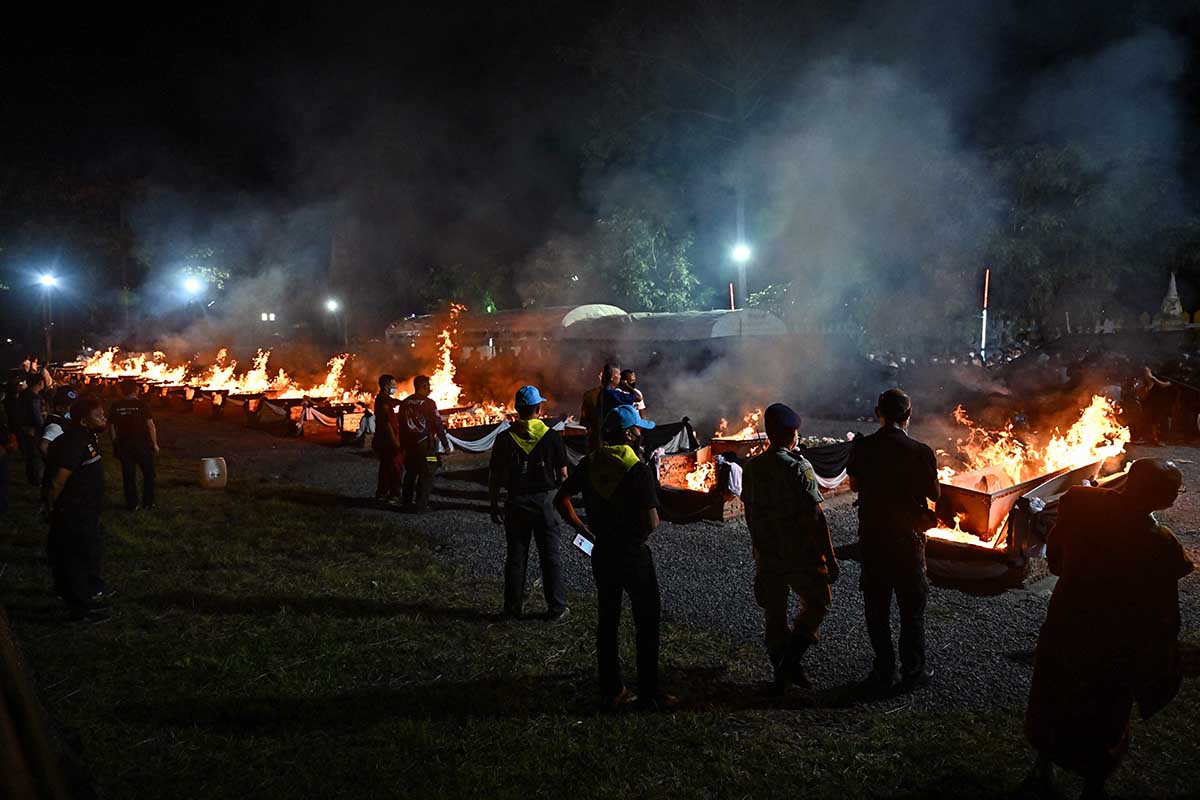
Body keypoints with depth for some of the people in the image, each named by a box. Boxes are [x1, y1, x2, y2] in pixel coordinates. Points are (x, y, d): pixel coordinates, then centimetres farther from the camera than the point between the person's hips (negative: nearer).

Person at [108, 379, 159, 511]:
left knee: (128, 475, 10)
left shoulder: (115, 407, -2)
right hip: (143, 444, -2)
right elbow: (151, 425, -10)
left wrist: (115, 444, 10)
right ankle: (148, 503, 13)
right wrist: (155, 443, -3)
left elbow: (112, 428, 0)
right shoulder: (141, 404, -10)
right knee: (148, 473, 12)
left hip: (124, 445, 2)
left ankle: (131, 504, 14)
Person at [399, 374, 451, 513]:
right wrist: (446, 445, -5)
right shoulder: (428, 403, -12)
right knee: (426, 475, 1)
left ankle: (408, 503, 22)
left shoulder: (404, 403, 5)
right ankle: (420, 506, -1)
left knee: (410, 473, 17)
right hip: (425, 444, -6)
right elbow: (438, 425, -11)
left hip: (409, 444, 6)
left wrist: (403, 444, 19)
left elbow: (401, 425, 11)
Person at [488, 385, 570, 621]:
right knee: (550, 557, 7)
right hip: (545, 501, -1)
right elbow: (562, 475, -3)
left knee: (516, 556, 10)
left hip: (516, 503, 1)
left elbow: (494, 477, -1)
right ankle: (556, 608, 11)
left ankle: (513, 608, 16)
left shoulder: (504, 439, -4)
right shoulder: (552, 436, -6)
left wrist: (494, 506, 7)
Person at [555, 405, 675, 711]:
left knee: (607, 619, 14)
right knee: (647, 622, 7)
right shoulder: (638, 470, -18)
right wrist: (642, 532, 1)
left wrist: (586, 530, 11)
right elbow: (652, 521, -22)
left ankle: (611, 690, 22)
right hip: (634, 554, -6)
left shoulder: (588, 463, 1)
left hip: (602, 552, 6)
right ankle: (648, 693, 13)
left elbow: (561, 500, 7)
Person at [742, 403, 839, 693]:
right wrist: (830, 557, -12)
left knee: (774, 613, 15)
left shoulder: (752, 467, 1)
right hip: (801, 555, -5)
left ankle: (781, 673, 23)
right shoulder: (798, 467, -17)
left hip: (766, 556, 5)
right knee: (818, 602, 14)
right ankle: (791, 661, 4)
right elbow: (815, 517, -18)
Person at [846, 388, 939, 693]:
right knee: (912, 610, 13)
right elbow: (934, 494, -4)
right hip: (908, 539, -2)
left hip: (872, 537, 2)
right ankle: (912, 673, 21)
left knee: (876, 608, 14)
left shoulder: (861, 448, -7)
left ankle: (883, 672, 22)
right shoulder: (920, 452, -16)